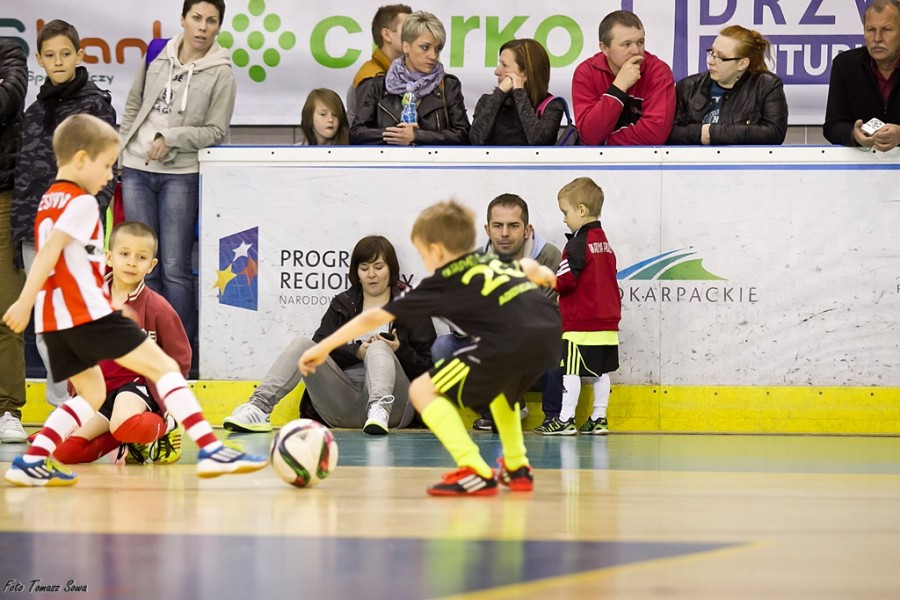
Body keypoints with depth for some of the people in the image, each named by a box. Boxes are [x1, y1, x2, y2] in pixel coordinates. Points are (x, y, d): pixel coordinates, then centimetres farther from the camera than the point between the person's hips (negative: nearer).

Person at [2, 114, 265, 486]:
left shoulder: (48, 201, 19)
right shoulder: (81, 202, -8)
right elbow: (49, 252, -18)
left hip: (53, 318, 9)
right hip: (88, 312, -9)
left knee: (92, 393, 19)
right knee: (164, 367, -4)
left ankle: (32, 461, 4)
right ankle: (210, 451, -13)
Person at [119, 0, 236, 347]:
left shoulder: (221, 74, -5)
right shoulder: (158, 55, 5)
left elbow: (215, 131, -5)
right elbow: (134, 105, 15)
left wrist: (171, 138, -16)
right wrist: (118, 150, 12)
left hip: (181, 175, -3)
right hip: (137, 171, 4)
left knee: (175, 268, -3)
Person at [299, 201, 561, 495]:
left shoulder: (443, 283, 13)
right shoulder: (495, 262, 28)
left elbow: (375, 317, 18)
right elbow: (529, 266, 52)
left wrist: (323, 347, 26)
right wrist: (541, 272, 77)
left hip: (511, 343, -8)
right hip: (549, 339, 8)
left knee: (424, 390, 5)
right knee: (499, 385, 39)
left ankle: (475, 472, -7)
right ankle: (517, 467, 35)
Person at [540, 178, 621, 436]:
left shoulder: (578, 243, -14)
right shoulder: (604, 242, 13)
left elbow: (565, 280, -17)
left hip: (580, 324, -9)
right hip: (607, 320, 9)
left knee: (571, 371, -5)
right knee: (600, 371, 10)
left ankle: (566, 419, -4)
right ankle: (599, 419, 13)